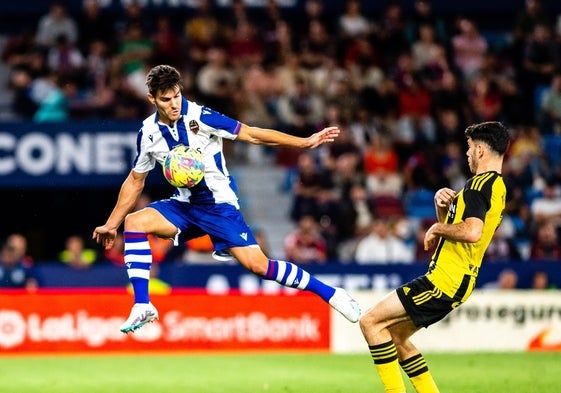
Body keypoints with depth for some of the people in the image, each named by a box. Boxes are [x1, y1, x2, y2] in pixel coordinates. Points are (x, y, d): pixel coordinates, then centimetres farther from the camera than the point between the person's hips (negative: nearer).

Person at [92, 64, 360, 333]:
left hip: (220, 205, -4)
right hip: (184, 206, 5)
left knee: (257, 264, -16)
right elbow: (135, 182, 12)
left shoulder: (199, 116, -16)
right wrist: (111, 225, 15)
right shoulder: (148, 134, -2)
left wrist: (306, 142, -20)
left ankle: (331, 294, -2)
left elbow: (252, 135, -14)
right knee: (134, 222, -19)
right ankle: (142, 306, -18)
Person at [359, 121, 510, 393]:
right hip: (456, 281, 10)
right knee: (395, 336, 18)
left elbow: (472, 232, -30)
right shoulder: (497, 187, 17)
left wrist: (438, 229, -13)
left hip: (445, 279, -10)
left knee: (371, 322, -10)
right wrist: (442, 206, 4)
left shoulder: (481, 183, -14)